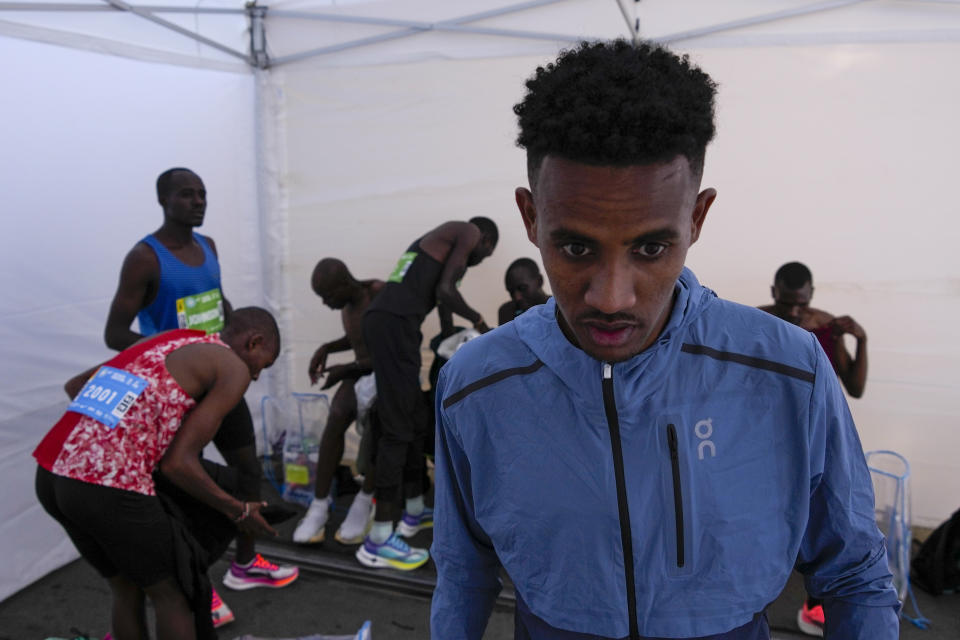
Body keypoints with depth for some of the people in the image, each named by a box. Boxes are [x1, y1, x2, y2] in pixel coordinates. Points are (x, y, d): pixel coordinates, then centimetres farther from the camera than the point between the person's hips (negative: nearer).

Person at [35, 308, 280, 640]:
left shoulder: (158, 345, 25)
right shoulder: (234, 370, -1)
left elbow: (74, 386, 34)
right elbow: (176, 463, -7)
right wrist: (237, 511, 8)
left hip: (53, 476, 8)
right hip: (109, 489, -8)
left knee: (128, 589, 25)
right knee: (173, 592, 13)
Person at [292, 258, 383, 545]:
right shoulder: (348, 300, 1)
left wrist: (346, 370, -24)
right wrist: (326, 348, 1)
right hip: (362, 372, 6)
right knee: (335, 419, -20)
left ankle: (365, 501, -17)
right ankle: (320, 505, -16)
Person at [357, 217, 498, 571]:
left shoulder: (438, 241, 33)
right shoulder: (469, 232, 5)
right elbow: (445, 292, -7)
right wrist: (478, 320, 9)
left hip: (380, 319, 10)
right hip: (396, 322, -10)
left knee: (417, 419, 17)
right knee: (397, 428, -8)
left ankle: (414, 511, 30)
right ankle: (379, 540, -3)